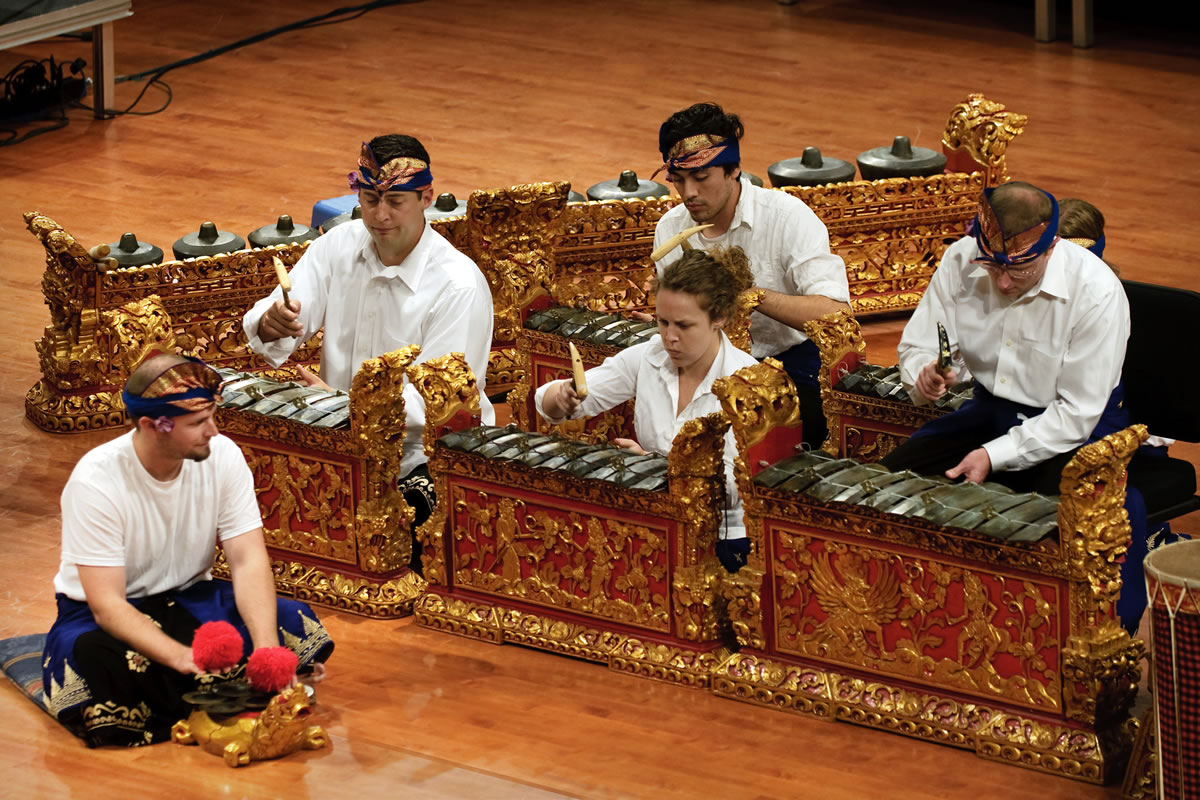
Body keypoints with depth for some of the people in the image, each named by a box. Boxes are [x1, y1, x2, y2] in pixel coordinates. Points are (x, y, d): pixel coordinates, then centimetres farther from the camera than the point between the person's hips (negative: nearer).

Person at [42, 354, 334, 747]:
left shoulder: (222, 455, -13)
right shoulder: (97, 482, -26)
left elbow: (249, 561, -15)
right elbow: (107, 606, -27)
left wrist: (266, 649, -33)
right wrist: (186, 659, -42)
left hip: (190, 597, 4)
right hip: (103, 613, -4)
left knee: (298, 626, -20)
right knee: (93, 664, -40)